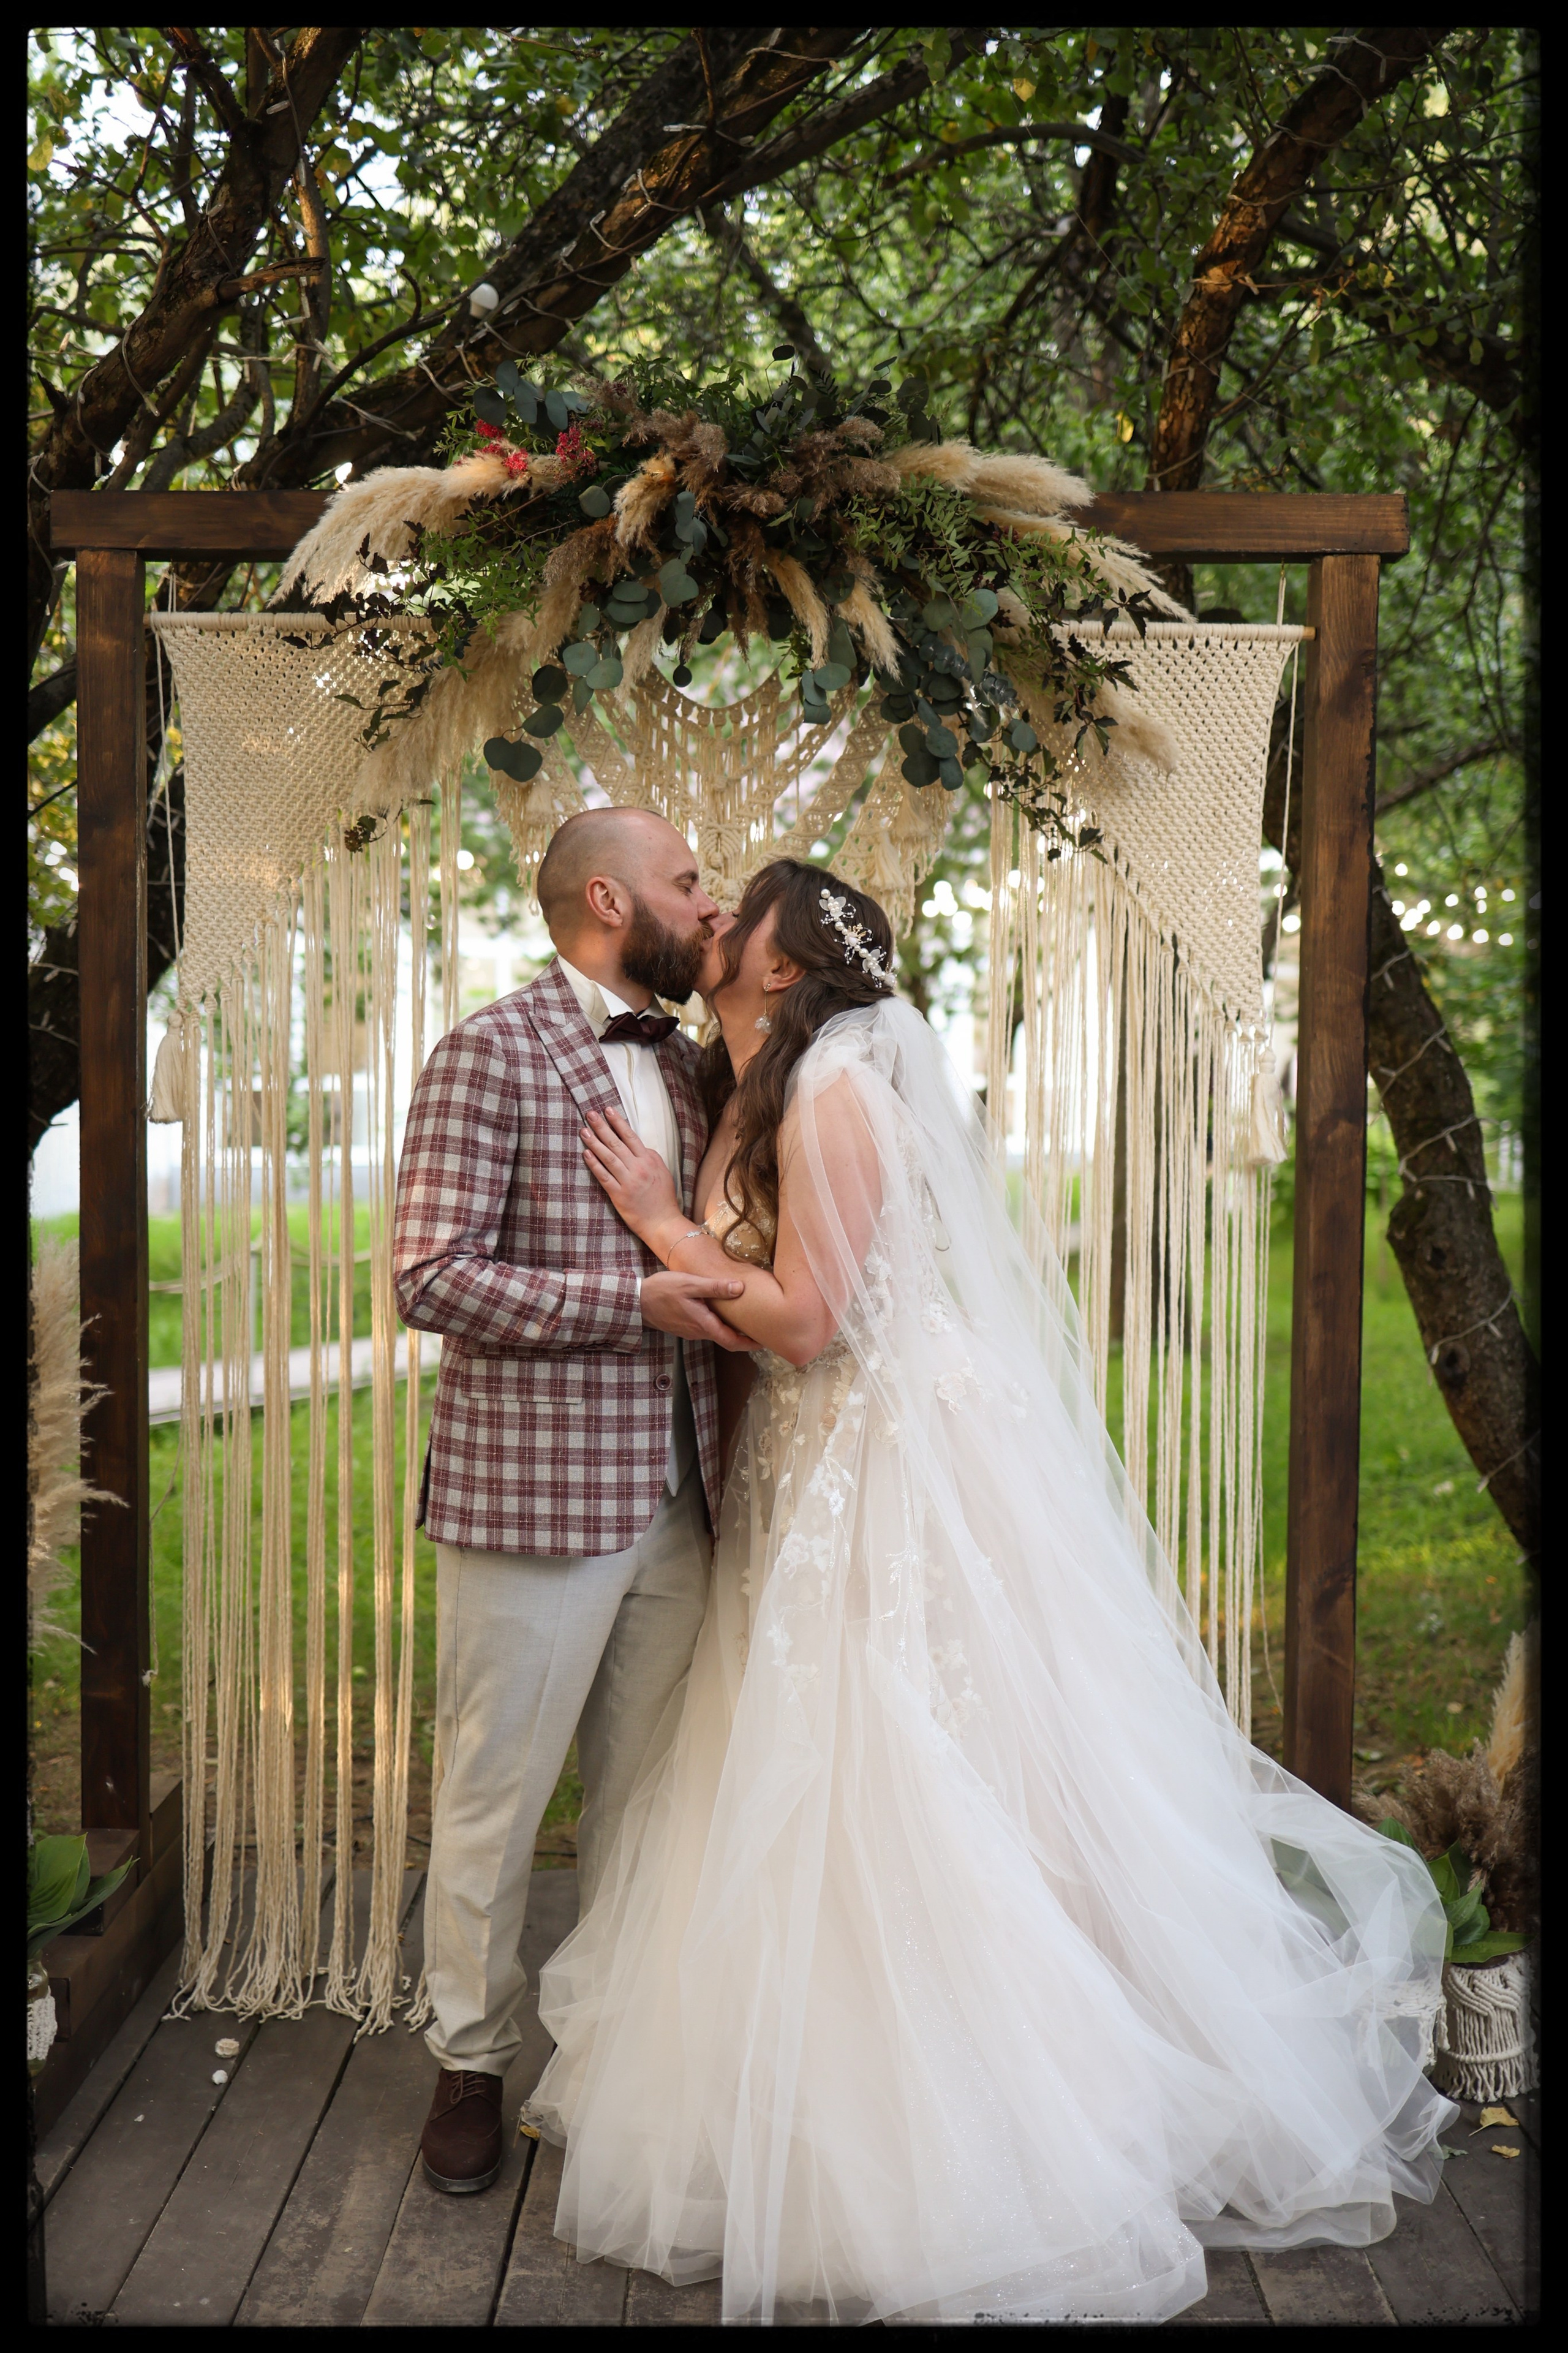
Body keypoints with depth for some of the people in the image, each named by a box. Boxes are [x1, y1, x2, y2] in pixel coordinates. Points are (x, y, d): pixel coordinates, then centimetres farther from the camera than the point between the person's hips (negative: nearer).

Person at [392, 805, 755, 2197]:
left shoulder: (686, 1064, 13)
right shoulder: (491, 1054, -9)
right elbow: (431, 1279, -16)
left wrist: (743, 1294, 6)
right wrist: (636, 1303, -18)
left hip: (673, 1506, 6)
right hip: (530, 1495, -6)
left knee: (646, 1797, 16)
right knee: (496, 1798, 8)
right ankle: (472, 2065, 29)